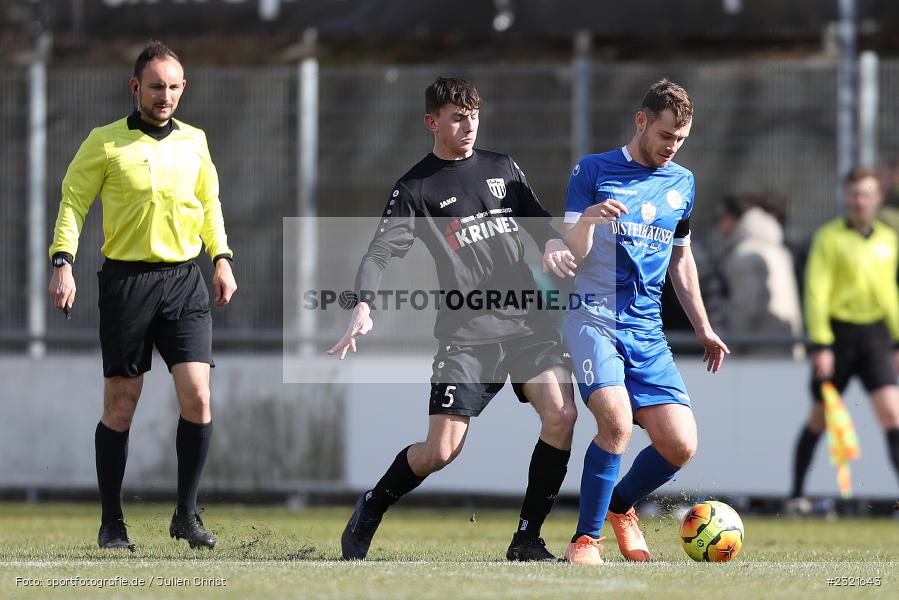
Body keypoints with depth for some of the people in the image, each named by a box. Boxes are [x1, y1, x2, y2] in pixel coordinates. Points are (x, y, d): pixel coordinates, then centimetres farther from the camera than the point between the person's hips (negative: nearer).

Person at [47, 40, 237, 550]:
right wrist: (63, 261, -10)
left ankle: (187, 515, 1)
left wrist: (221, 258, 11)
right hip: (126, 281, -3)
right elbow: (73, 201, 2)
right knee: (121, 404, 1)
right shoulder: (105, 142, -1)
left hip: (184, 279, 3)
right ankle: (112, 522, 11)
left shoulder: (194, 141, 10)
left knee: (197, 395, -10)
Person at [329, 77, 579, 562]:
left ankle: (527, 540, -4)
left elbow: (538, 221, 18)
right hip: (466, 330, -4)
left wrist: (553, 245, -7)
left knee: (561, 413, -16)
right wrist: (363, 307, -25)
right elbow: (381, 251, -7)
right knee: (440, 451, -9)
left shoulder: (502, 169, 14)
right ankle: (370, 509, 21)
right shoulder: (416, 188, 1)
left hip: (525, 320, 4)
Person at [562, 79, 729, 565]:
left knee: (679, 445, -8)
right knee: (616, 419, -28)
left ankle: (620, 506, 22)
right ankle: (587, 537, -13)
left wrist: (703, 328, 24)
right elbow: (574, 252, -6)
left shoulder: (682, 183, 14)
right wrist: (587, 219, -27)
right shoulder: (593, 171, 0)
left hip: (648, 329, 5)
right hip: (594, 317, -5)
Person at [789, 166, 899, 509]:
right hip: (838, 331, -3)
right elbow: (816, 291, -9)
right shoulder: (830, 237, -5)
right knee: (820, 417, 5)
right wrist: (820, 344, -16)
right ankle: (797, 493, 18)